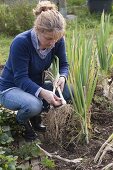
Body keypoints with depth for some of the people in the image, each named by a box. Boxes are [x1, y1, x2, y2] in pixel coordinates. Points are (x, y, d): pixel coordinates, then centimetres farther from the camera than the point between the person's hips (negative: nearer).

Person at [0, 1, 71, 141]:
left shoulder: (57, 41, -14)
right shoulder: (21, 42, -29)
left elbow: (63, 64, -3)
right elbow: (20, 78, -28)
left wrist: (62, 77, -27)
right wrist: (42, 92, -44)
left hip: (36, 86, 6)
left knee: (69, 91, -15)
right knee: (33, 104, -37)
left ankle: (36, 115, 7)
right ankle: (21, 119, 1)